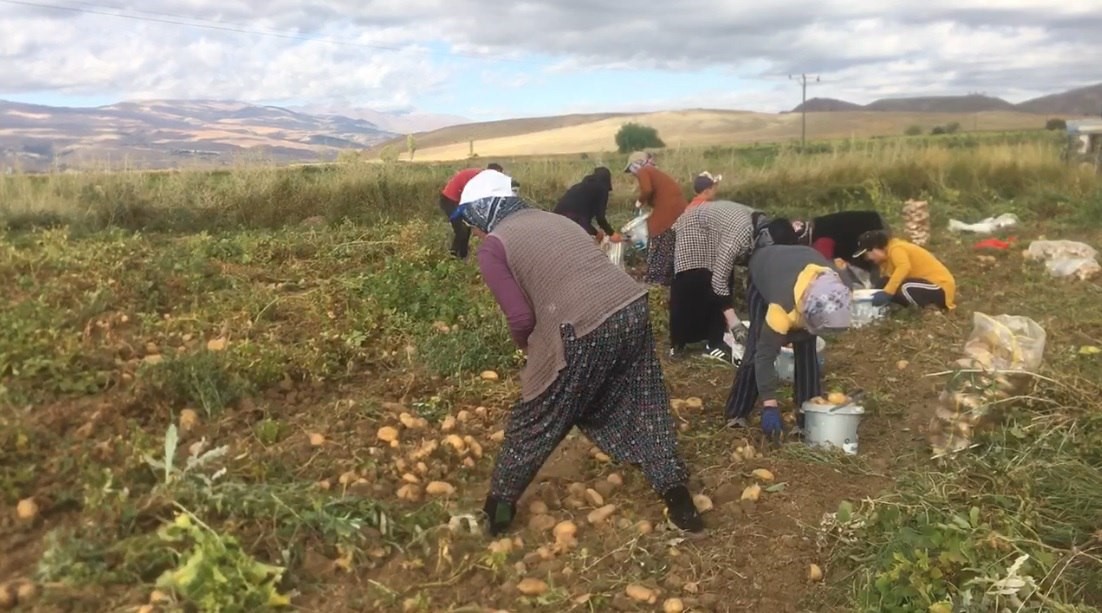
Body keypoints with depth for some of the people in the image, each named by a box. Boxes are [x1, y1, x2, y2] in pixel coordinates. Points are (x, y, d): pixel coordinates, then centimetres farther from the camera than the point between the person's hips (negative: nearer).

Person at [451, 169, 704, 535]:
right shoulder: (552, 219, 23)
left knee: (536, 420, 15)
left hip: (583, 330, -6)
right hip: (632, 306, 6)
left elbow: (521, 319, -5)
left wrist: (527, 345, 18)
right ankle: (677, 497, 24)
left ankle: (499, 506, 30)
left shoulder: (492, 249, 3)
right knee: (643, 407, 22)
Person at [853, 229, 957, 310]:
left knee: (904, 289, -36)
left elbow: (904, 267, -39)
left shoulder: (895, 249, -20)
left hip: (940, 287, -10)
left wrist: (886, 293, -44)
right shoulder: (887, 257, 13)